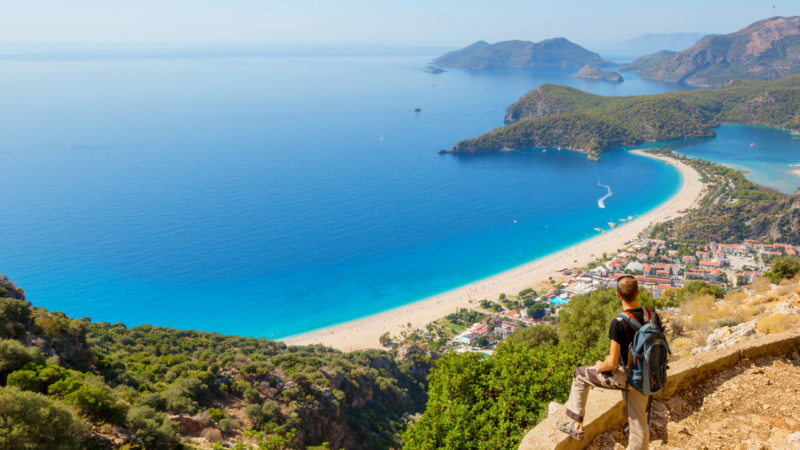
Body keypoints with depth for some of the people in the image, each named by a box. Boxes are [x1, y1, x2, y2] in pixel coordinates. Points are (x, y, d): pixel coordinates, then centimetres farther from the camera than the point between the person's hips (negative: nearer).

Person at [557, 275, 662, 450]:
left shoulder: (618, 323, -26)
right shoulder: (653, 316, -7)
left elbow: (612, 362, -23)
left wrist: (600, 367, 0)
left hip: (624, 377, -5)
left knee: (580, 374, 17)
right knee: (639, 423, 17)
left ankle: (576, 426, 24)